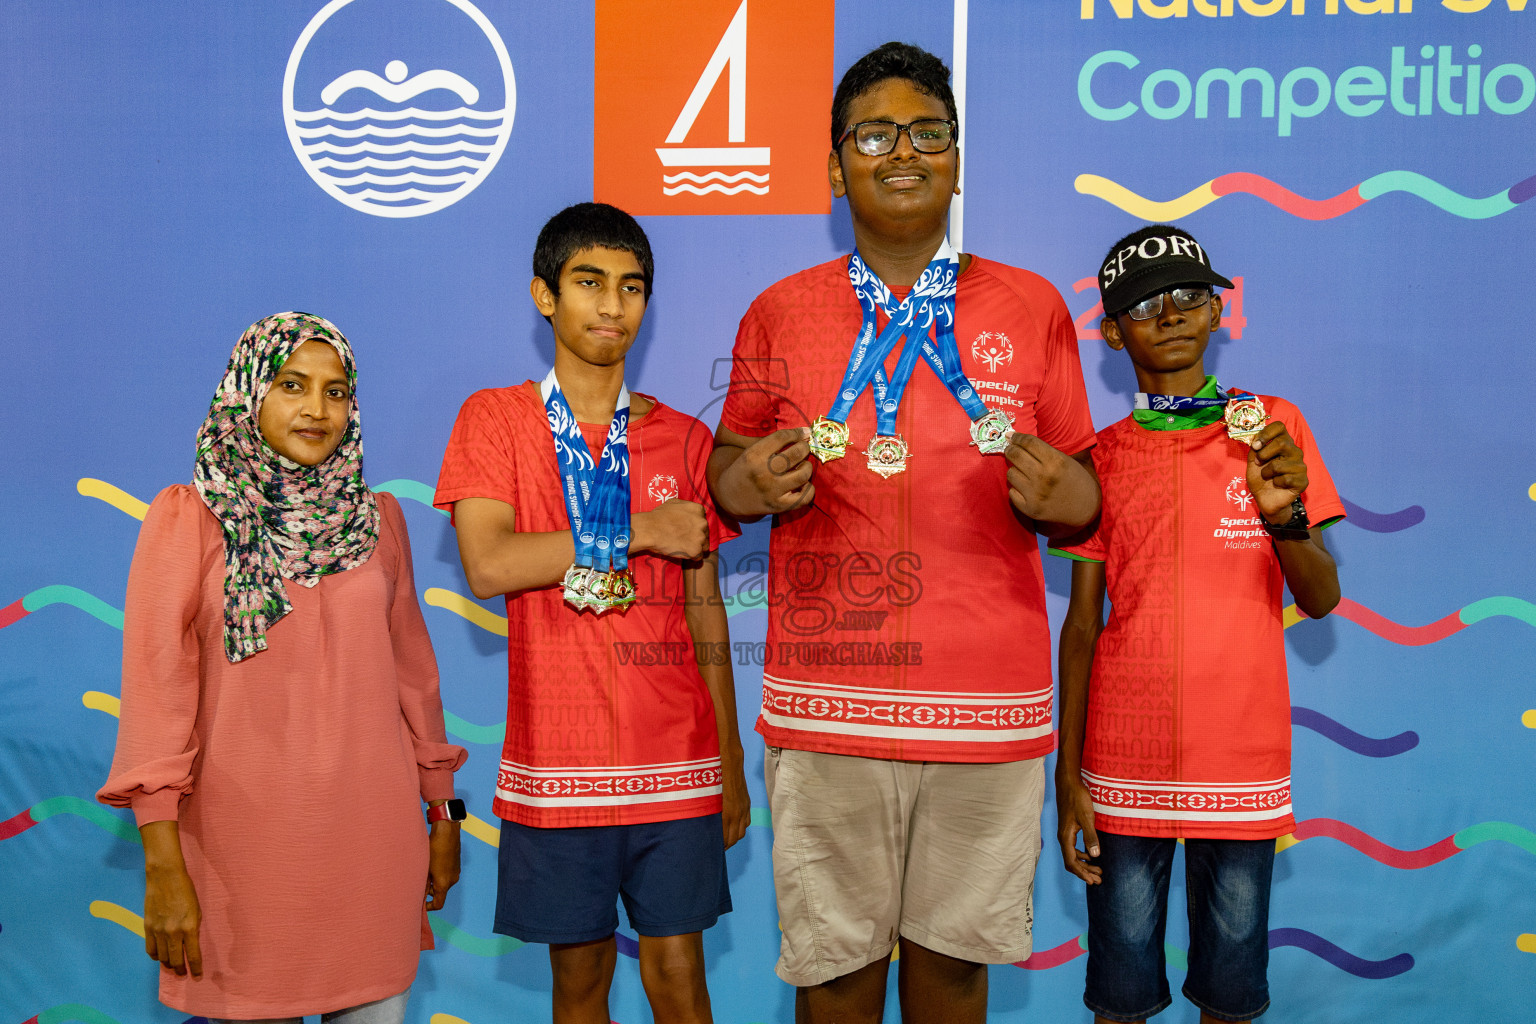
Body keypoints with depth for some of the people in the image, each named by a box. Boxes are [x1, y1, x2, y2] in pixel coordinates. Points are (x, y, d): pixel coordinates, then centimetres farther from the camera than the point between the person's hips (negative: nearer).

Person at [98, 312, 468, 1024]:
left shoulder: (377, 519, 7)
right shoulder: (187, 518, -3)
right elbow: (155, 691, -8)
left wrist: (443, 812, 14)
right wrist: (162, 867, -13)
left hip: (375, 832, 3)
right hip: (246, 834, -3)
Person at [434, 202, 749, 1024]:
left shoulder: (683, 439, 7)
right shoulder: (496, 418, 1)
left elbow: (705, 610, 10)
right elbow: (487, 566, -14)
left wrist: (732, 762, 8)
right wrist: (639, 531, -12)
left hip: (676, 762, 2)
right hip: (558, 762, -1)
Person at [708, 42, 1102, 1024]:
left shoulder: (1032, 308, 6)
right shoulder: (780, 314, 5)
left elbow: (1082, 491, 10)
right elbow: (727, 469, 12)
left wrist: (1056, 493, -14)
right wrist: (752, 481, -11)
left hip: (990, 702, 1)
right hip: (826, 701, 0)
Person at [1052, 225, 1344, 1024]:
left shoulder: (1272, 427, 3)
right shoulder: (1102, 456, 3)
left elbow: (1322, 599, 0)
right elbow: (1082, 622, 4)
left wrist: (1283, 516, -21)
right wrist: (1067, 773, -1)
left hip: (1243, 760, 0)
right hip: (1125, 764, 0)